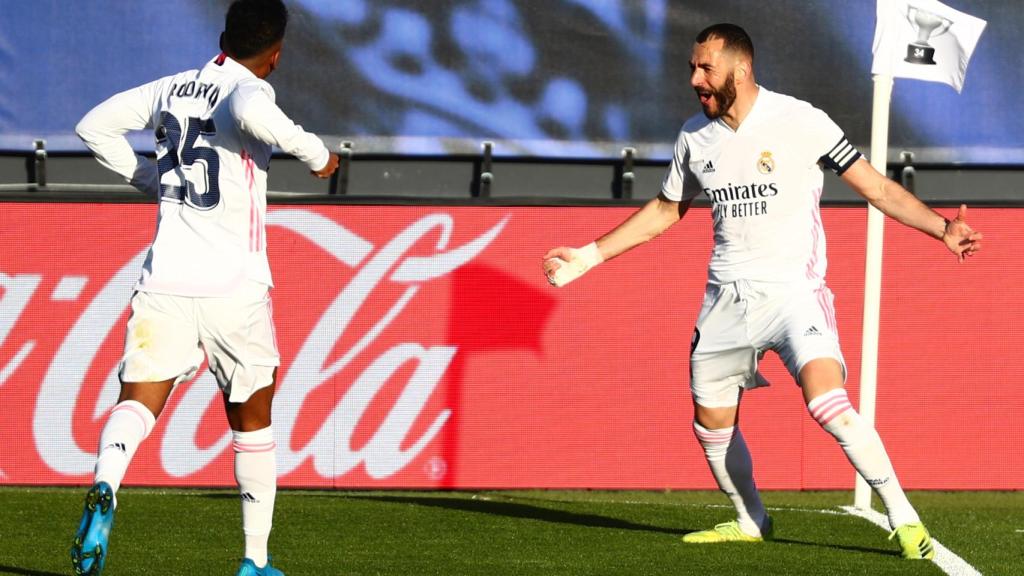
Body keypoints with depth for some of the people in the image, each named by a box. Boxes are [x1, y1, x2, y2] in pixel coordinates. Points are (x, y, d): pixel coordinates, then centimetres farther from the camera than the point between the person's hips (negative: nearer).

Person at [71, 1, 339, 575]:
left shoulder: (173, 88, 11)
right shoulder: (248, 89, -7)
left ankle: (105, 487, -40)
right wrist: (315, 153, -18)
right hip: (234, 286, -3)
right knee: (252, 419, 15)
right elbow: (251, 113, -32)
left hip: (165, 281, 3)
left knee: (138, 402, -7)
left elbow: (95, 126, 18)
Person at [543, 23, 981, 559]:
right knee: (710, 423, 7)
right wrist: (590, 255, 21)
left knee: (827, 403, -24)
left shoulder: (800, 122, -9)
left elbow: (877, 187, -6)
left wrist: (942, 228, -18)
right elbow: (665, 211, 23)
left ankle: (904, 519, -16)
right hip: (727, 296, 6)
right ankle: (750, 520, 31)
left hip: (794, 289, -6)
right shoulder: (695, 136, 6)